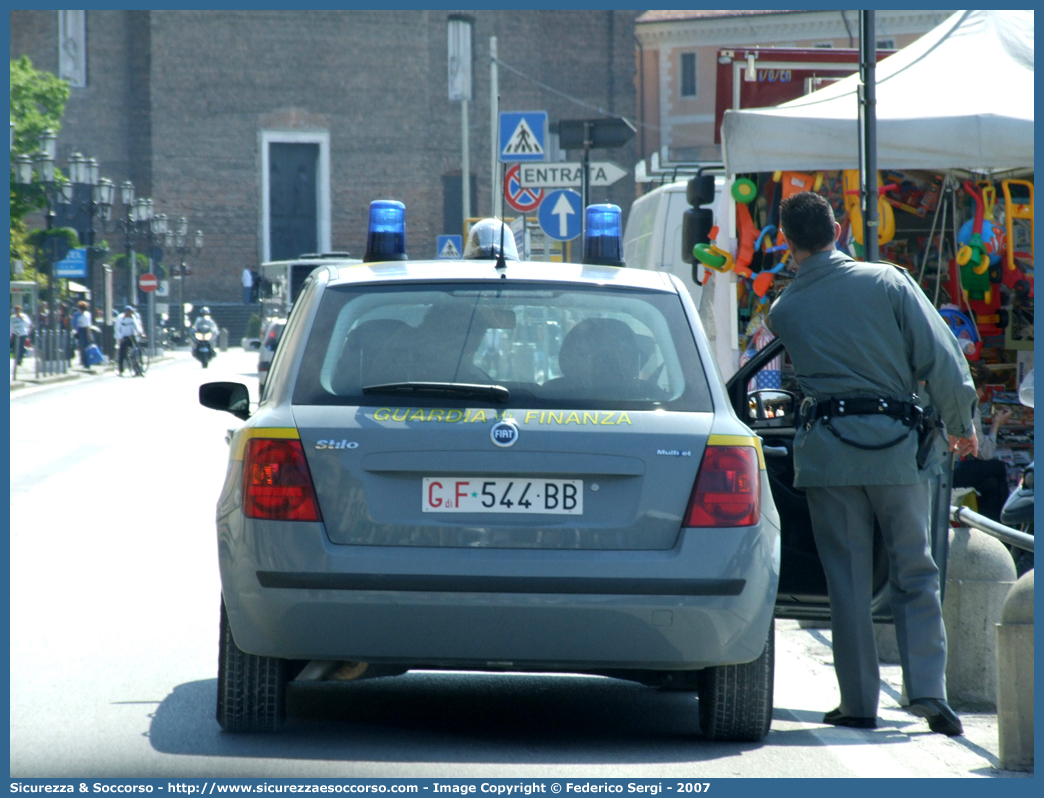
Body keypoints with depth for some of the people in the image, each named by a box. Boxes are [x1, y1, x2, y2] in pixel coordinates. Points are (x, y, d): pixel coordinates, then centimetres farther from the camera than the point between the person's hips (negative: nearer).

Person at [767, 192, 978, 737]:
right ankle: (928, 689, -4)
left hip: (827, 448, 0)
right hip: (896, 443, 0)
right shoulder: (889, 282, -2)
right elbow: (941, 356, -5)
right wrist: (961, 424, 6)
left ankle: (859, 702, 7)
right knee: (915, 573, 7)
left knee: (846, 579, 6)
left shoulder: (784, 310, 2)